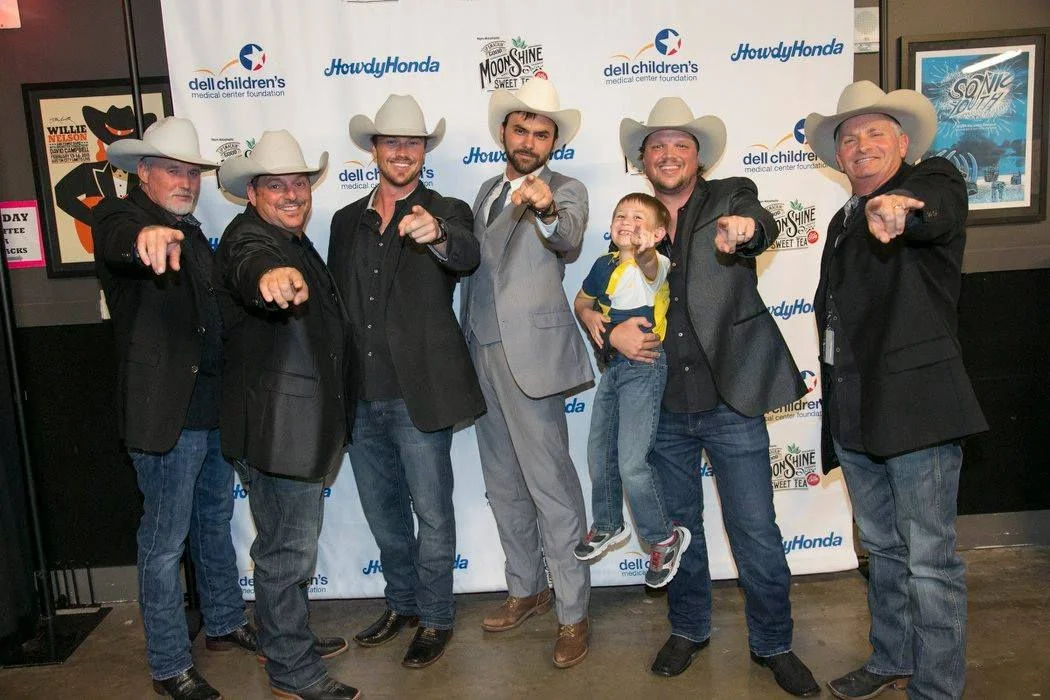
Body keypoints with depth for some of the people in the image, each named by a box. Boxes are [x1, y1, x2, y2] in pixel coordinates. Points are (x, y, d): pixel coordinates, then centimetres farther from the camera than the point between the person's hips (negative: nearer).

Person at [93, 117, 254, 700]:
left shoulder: (190, 232, 15)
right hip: (165, 410, -8)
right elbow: (118, 241, -34)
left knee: (215, 521, 20)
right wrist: (146, 236, -57)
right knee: (165, 541, 2)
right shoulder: (118, 216, -8)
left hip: (215, 405, 8)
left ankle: (225, 624, 37)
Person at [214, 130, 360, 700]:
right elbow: (247, 268, -44)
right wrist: (270, 276, -64)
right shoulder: (249, 237, -16)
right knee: (288, 550, 1)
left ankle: (288, 638, 40)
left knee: (290, 542, 23)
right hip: (275, 424, -10)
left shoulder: (294, 242, 14)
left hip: (300, 422, 10)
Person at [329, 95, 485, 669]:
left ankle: (435, 617, 26)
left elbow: (467, 256, -25)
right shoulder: (347, 221, 11)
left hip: (418, 393, -5)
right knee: (382, 511, 19)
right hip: (360, 397, 5)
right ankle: (402, 603, 39)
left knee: (432, 513, 6)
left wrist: (436, 233, -48)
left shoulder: (445, 212, -3)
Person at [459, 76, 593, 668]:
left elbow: (569, 245, -26)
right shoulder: (489, 191, 17)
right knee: (503, 484, 15)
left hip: (530, 351, -7)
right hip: (482, 350, 7)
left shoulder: (566, 191, -4)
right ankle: (526, 590, 31)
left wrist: (547, 211, -47)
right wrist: (465, 341, 17)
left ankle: (574, 612, 7)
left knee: (552, 484, -6)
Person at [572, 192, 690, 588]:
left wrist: (642, 249, -63)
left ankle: (665, 538, 13)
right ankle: (608, 525, 40)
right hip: (612, 366, 8)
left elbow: (649, 267, -40)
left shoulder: (656, 264, -15)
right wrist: (588, 316, -2)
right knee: (598, 454, 17)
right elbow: (581, 300, 20)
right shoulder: (604, 264, 6)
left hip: (644, 367, -8)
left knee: (631, 462, -10)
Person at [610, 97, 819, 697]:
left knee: (756, 531, 5)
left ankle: (774, 644, 27)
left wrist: (745, 228, -46)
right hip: (662, 406, 3)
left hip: (731, 399, -3)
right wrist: (612, 330, -10)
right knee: (678, 525, 17)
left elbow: (762, 225, -22)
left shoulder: (732, 197, 0)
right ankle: (689, 630, 37)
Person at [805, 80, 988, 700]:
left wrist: (894, 210, -53)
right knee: (883, 549, 20)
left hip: (917, 407, -7)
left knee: (930, 560, 0)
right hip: (854, 414, 7)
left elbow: (937, 212, -29)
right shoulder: (843, 223, 18)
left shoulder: (935, 182, -3)